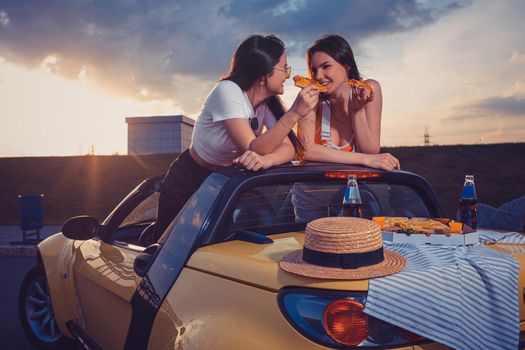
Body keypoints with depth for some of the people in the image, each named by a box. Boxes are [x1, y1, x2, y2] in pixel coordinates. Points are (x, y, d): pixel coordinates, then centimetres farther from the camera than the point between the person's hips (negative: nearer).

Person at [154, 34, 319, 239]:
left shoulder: (268, 102, -8)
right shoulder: (228, 91, -28)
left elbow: (289, 148, -19)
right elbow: (253, 149, -34)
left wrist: (265, 160, -41)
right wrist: (294, 113, -39)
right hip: (188, 182, -6)